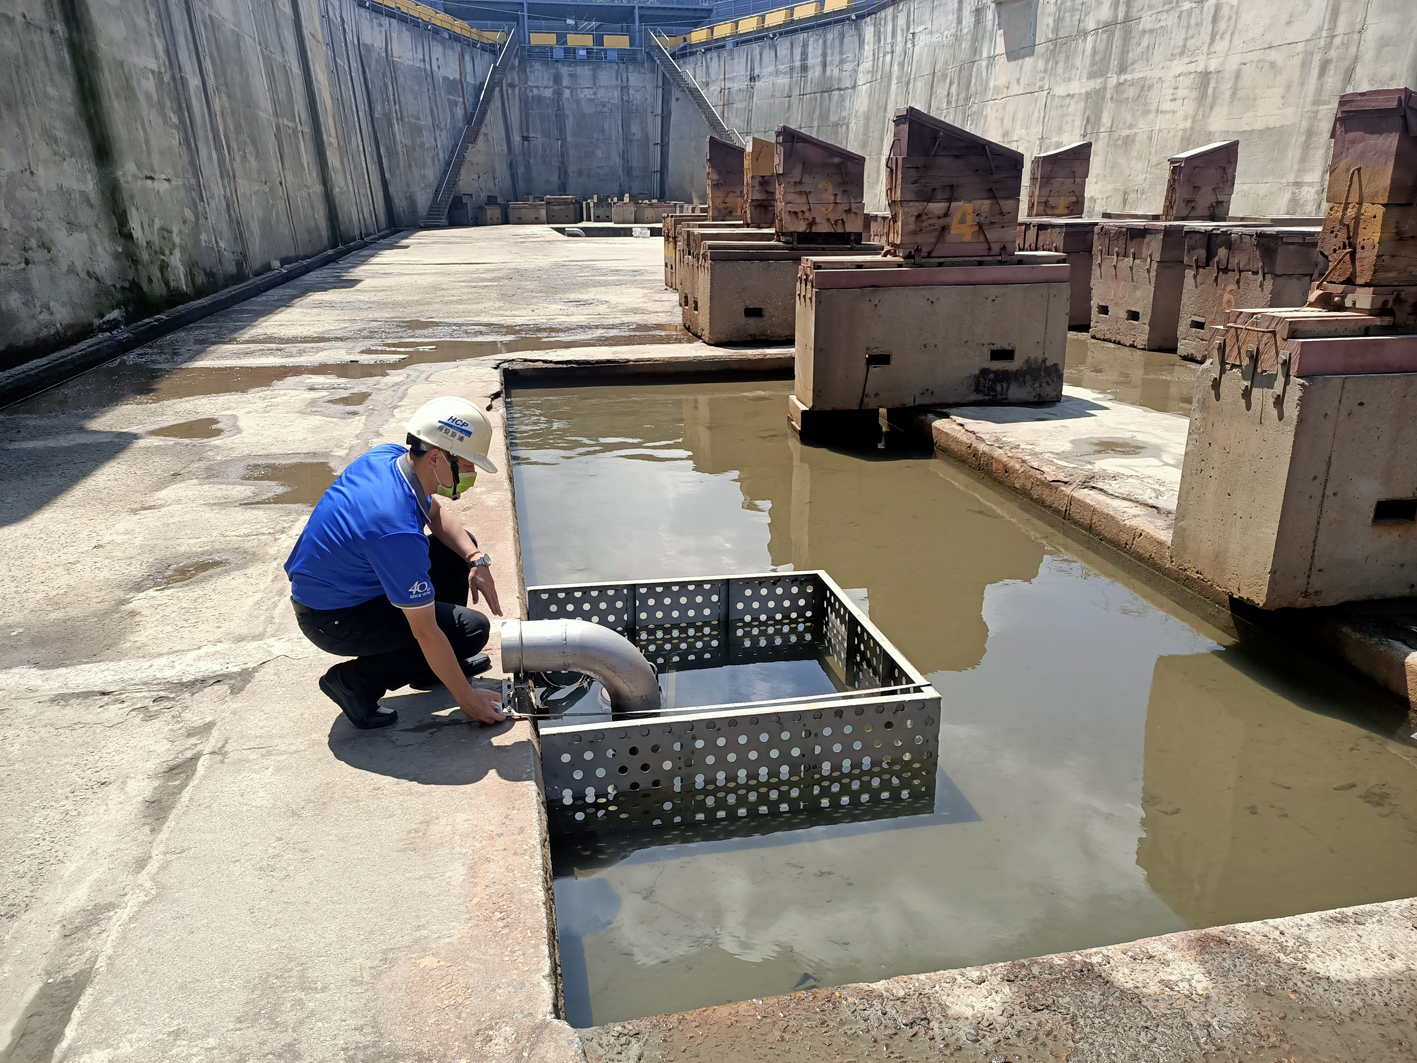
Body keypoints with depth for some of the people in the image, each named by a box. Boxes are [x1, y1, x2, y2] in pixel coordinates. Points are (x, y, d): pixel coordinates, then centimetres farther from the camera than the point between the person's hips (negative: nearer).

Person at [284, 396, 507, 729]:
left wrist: (477, 559, -6)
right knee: (472, 629, -14)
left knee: (458, 547, 9)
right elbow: (425, 632, -28)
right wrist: (467, 699, -18)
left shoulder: (390, 455, -11)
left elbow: (436, 513, 10)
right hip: (332, 620, -9)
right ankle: (356, 681, -4)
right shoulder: (397, 530, -36)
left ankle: (432, 665, 21)